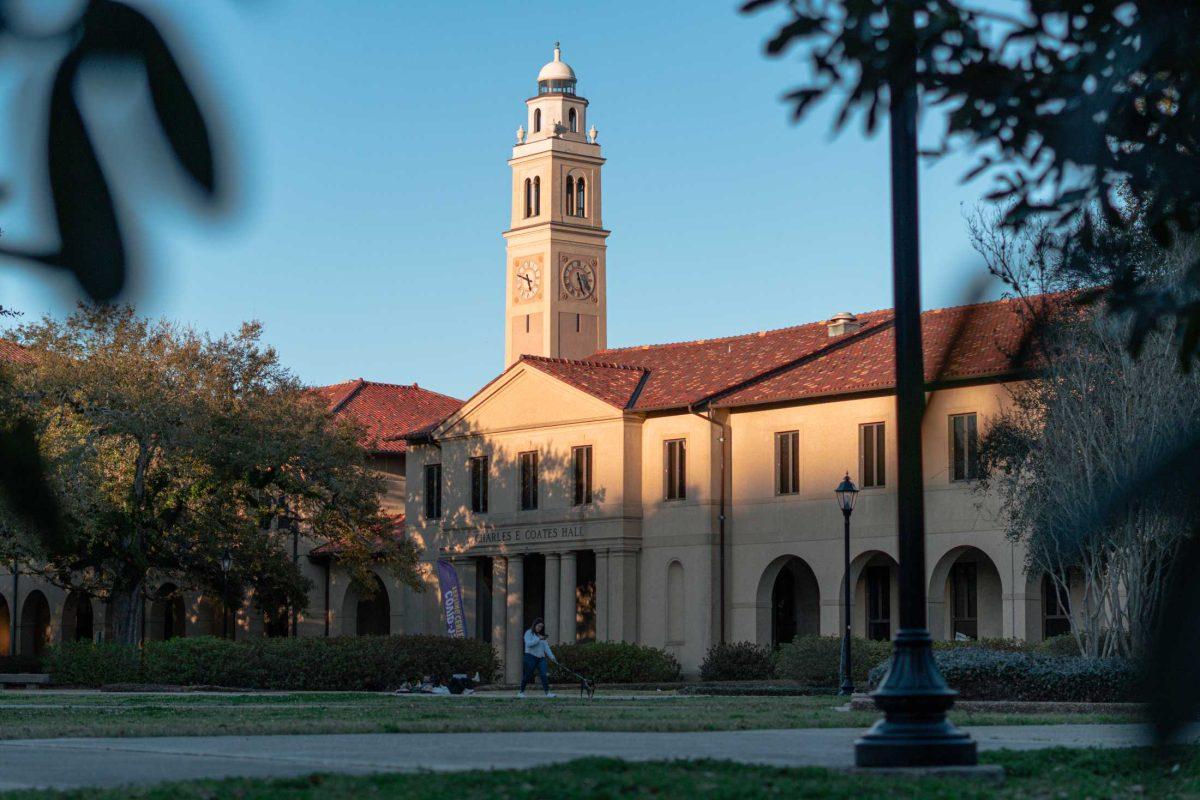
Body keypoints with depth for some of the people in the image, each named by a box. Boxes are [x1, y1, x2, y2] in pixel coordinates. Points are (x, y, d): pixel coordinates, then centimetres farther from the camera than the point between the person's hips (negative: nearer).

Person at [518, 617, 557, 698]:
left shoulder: (541, 635, 16)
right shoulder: (529, 633, -1)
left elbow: (546, 647, 12)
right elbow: (528, 644, -16)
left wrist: (552, 657, 2)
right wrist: (538, 639, -19)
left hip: (541, 658, 5)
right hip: (531, 657, -5)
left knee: (545, 674, -11)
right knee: (528, 675, -1)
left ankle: (547, 692, -15)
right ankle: (521, 692, 14)